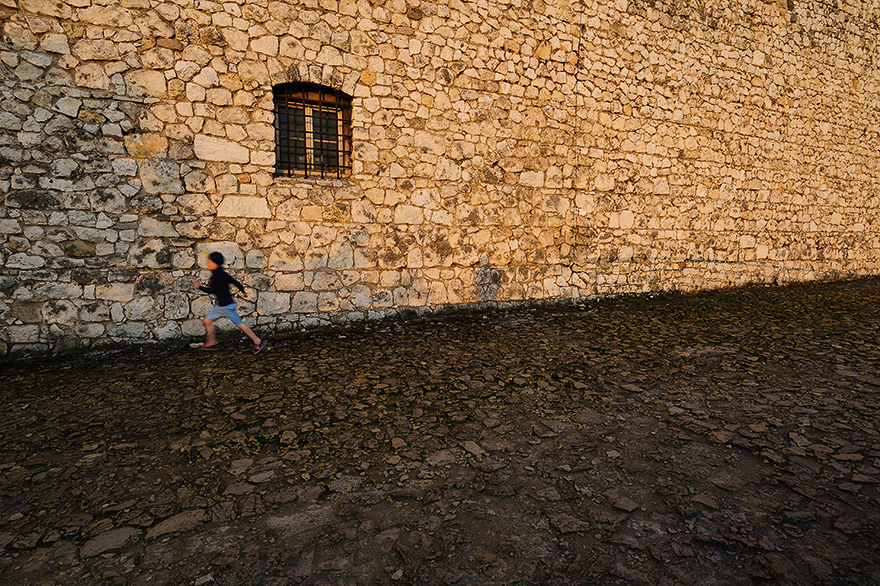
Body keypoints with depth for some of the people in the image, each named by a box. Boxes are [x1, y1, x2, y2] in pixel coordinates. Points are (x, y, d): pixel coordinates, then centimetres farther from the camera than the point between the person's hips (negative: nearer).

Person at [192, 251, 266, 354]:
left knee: (239, 323, -5)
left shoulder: (216, 276, -19)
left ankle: (258, 342, 1)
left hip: (226, 306, -10)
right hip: (220, 305, 10)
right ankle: (211, 343, 23)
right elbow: (235, 282, 16)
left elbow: (211, 290, -20)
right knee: (208, 320, 14)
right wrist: (243, 291, 29)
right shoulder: (223, 274, 8)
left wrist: (200, 287, -7)